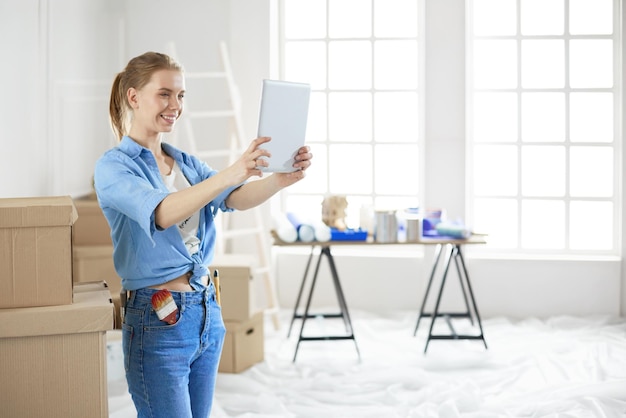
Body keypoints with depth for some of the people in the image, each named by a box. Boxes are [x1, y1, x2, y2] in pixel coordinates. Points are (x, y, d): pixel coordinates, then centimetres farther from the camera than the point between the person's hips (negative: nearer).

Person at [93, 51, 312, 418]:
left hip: (207, 312, 7)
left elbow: (237, 199, -6)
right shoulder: (114, 167, -9)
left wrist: (282, 178, -27)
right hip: (159, 320, -7)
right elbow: (162, 213, -29)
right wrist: (231, 173, -42)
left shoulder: (187, 163, 12)